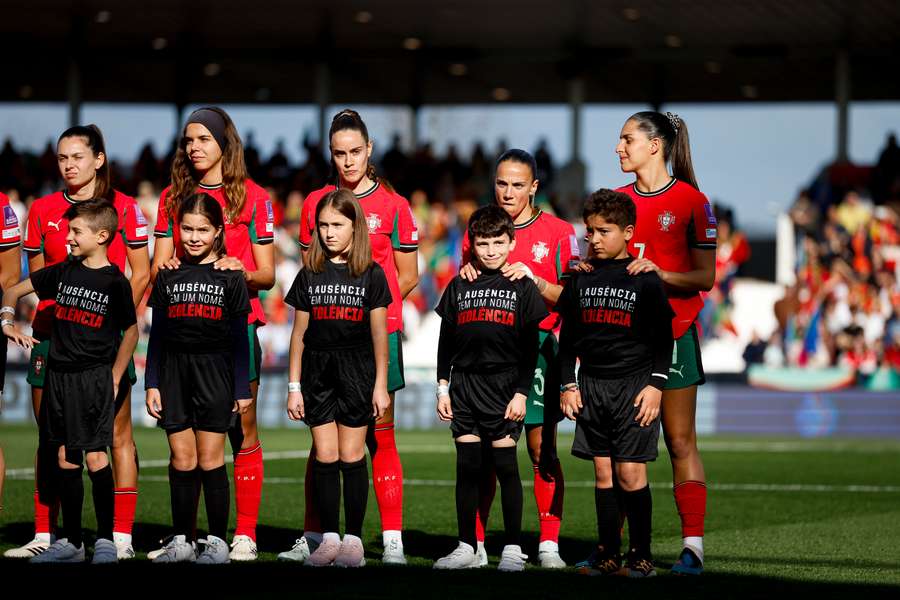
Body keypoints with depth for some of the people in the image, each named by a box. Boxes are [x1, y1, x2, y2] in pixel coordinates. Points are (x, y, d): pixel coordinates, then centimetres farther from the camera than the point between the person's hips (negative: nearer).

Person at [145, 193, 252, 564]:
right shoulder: (168, 275, 8)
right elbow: (157, 334, 10)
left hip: (215, 372, -2)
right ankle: (181, 540, 9)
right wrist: (151, 384, 4)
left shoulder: (230, 276, 2)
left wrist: (242, 388, 0)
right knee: (182, 459, 2)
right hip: (173, 370, 2)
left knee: (210, 459, -3)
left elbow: (239, 337, 3)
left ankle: (217, 541, 4)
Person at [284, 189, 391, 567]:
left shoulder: (371, 275, 0)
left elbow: (379, 333, 1)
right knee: (325, 458, 2)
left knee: (352, 457, 0)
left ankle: (353, 539, 5)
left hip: (357, 372, -2)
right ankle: (329, 539, 6)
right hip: (318, 372, 2)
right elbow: (299, 334, 8)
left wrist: (381, 386, -2)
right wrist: (294, 387, 5)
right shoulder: (309, 275, 6)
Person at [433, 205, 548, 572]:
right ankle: (466, 548, 9)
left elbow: (530, 346, 1)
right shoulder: (459, 286, 10)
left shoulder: (522, 287, 2)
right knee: (467, 467, 3)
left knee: (505, 465, -3)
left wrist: (522, 392, -6)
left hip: (504, 384, -3)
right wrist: (442, 387, 7)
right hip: (464, 385, 3)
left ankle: (513, 549, 3)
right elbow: (446, 341, 13)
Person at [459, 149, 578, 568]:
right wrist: (466, 274, -5)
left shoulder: (558, 232, 2)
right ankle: (475, 544, 6)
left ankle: (549, 545, 3)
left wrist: (535, 281, -17)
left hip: (536, 347, -2)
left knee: (543, 450, -1)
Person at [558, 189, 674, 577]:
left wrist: (656, 385, -9)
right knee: (603, 472, 5)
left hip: (634, 385, -4)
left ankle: (642, 556, 1)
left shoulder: (646, 279, -3)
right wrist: (568, 385, 8)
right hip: (591, 385, 4)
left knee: (630, 473, -7)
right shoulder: (580, 278, 9)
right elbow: (567, 337, 14)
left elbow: (663, 338, -2)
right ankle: (607, 555, 9)